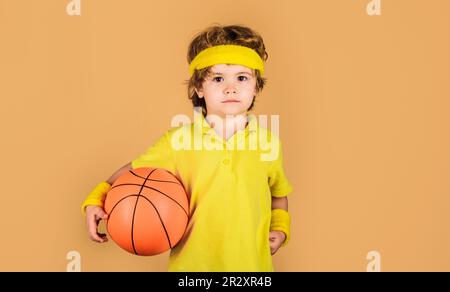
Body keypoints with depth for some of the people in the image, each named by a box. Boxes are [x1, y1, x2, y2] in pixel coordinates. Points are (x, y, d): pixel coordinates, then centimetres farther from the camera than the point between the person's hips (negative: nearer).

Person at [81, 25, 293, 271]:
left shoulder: (269, 142, -4)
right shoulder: (179, 140, -9)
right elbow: (134, 169, 2)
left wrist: (280, 227, 0)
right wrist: (97, 200, -10)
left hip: (253, 263, 1)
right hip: (190, 263, -1)